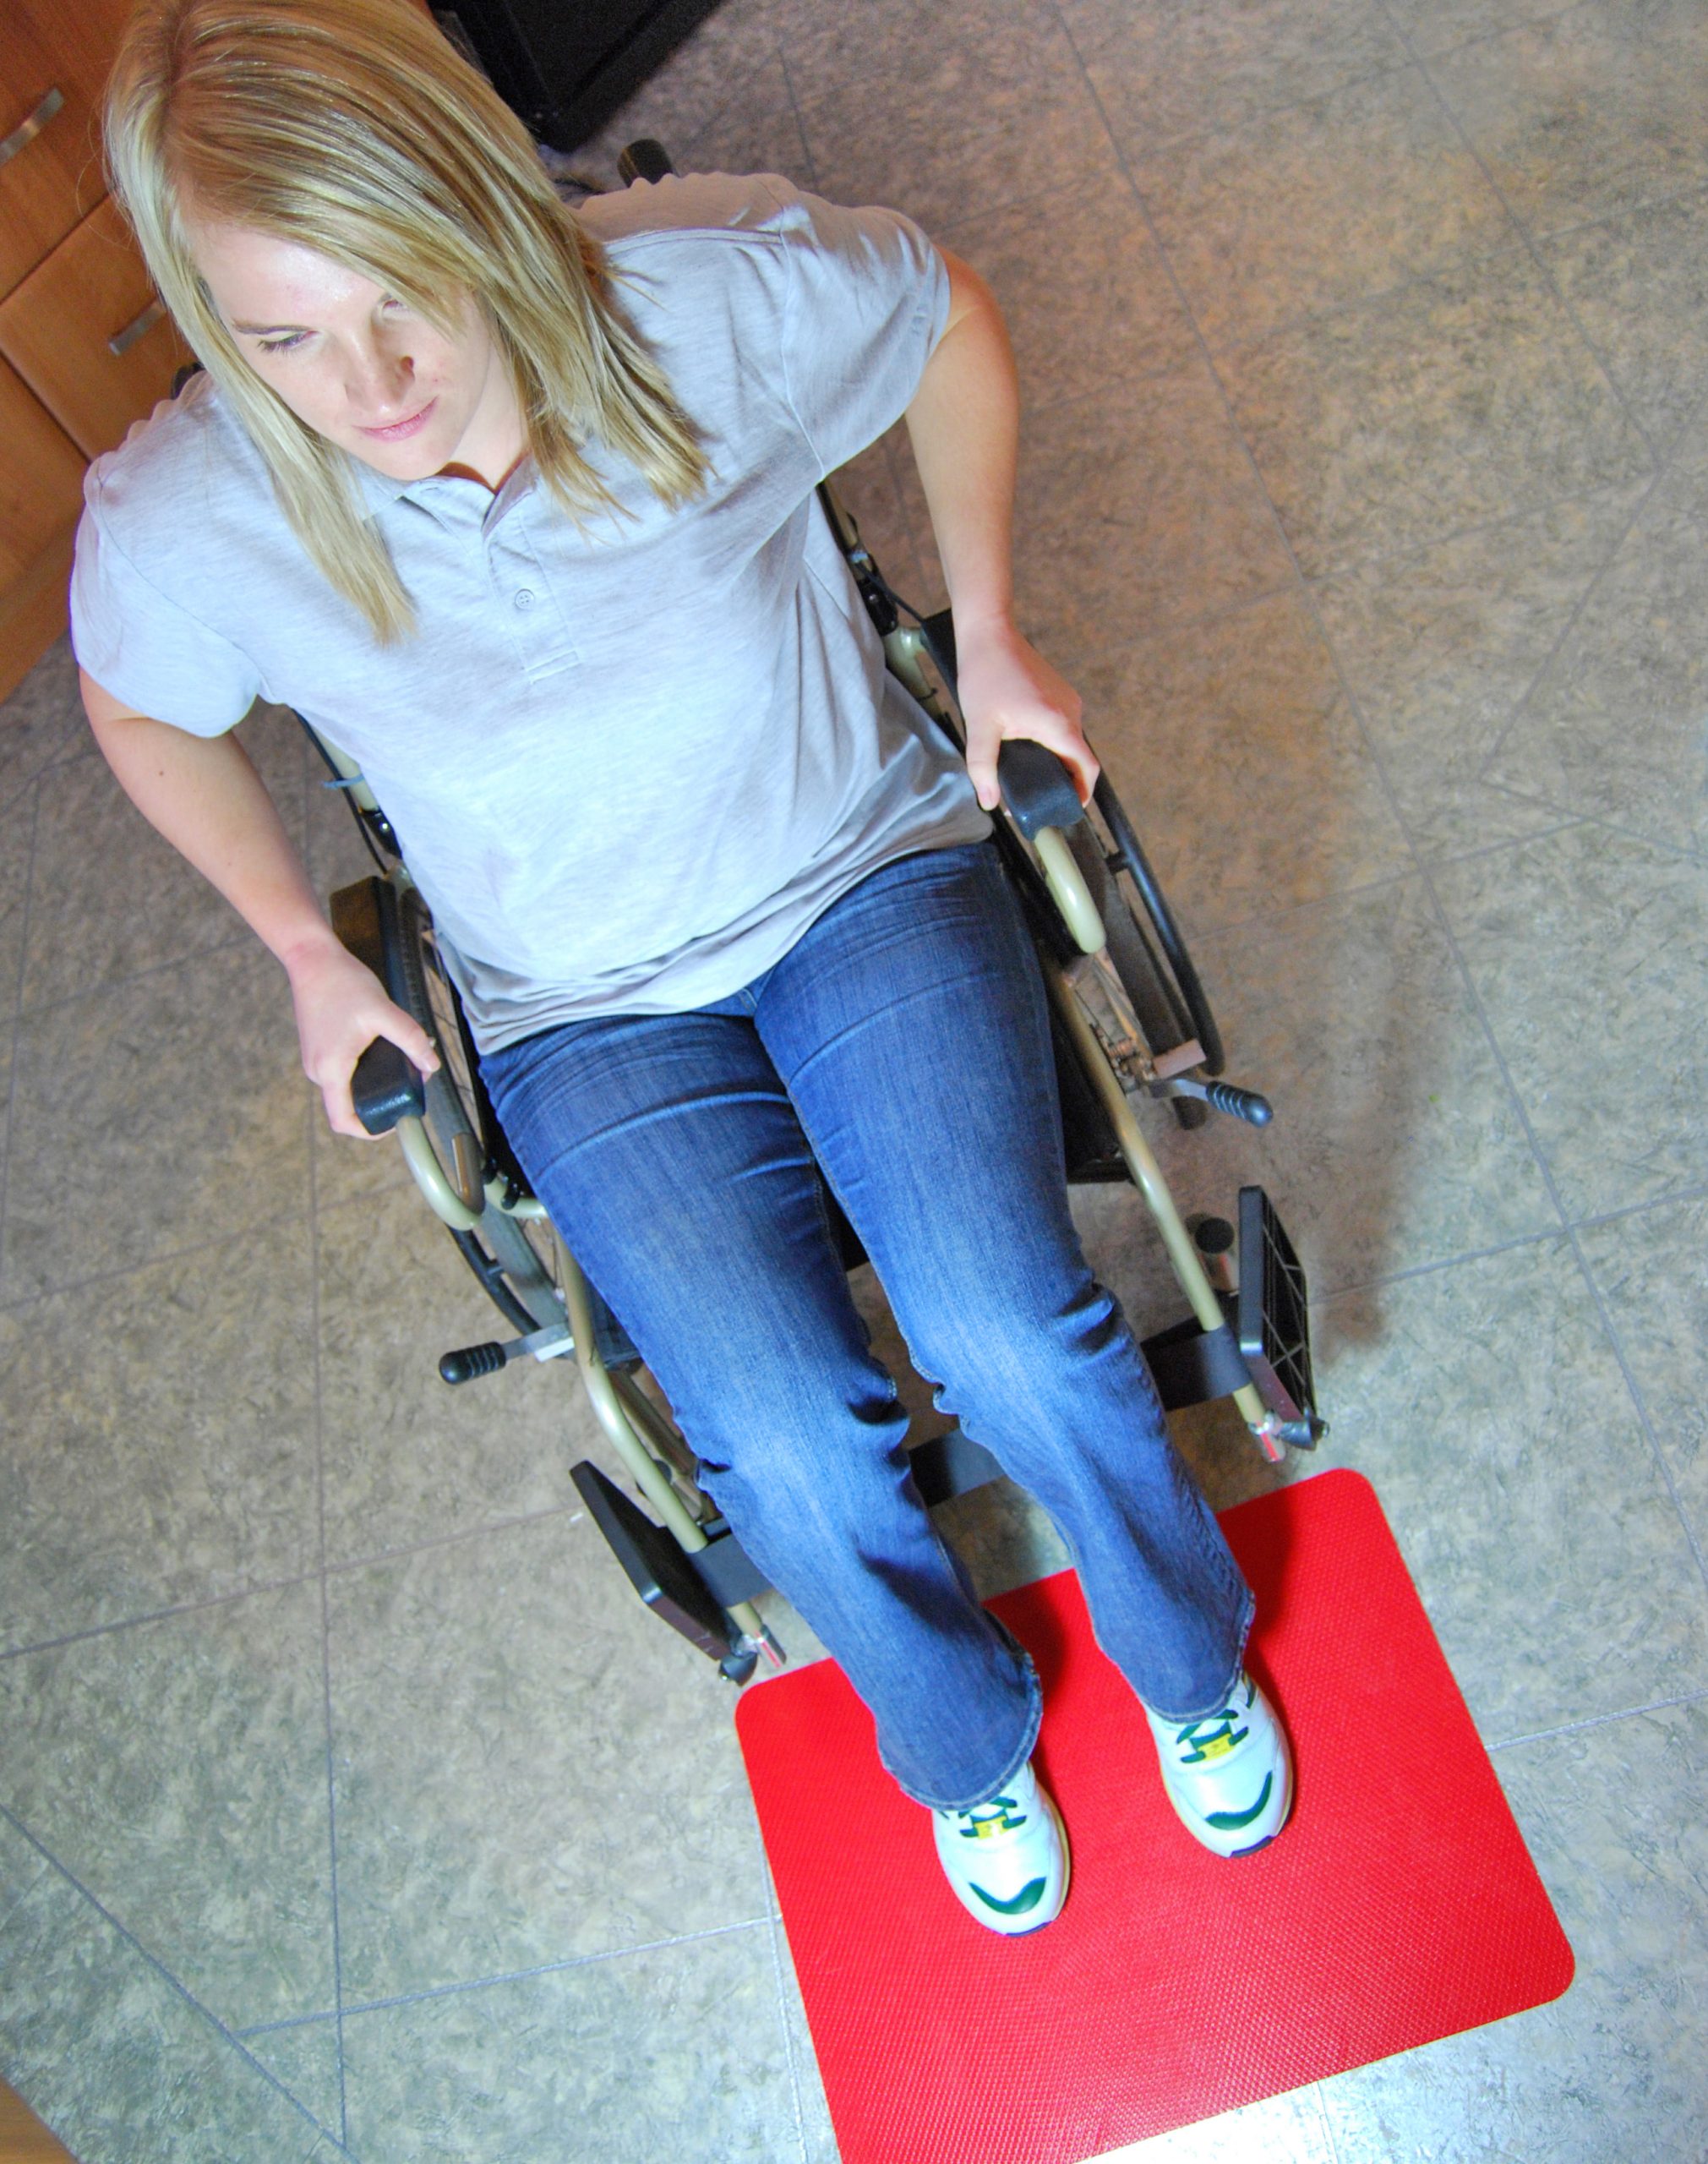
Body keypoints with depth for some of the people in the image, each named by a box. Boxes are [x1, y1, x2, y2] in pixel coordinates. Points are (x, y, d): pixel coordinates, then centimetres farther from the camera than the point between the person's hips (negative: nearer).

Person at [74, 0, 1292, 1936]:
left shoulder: (712, 294, -20)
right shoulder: (182, 521, -18)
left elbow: (948, 310, 1)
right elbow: (143, 710, 6)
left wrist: (989, 633, -3)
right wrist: (308, 956, 4)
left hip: (862, 870, 0)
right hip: (590, 1012, 1)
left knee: (1008, 1339, -19)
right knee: (792, 1454, -16)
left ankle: (1191, 1655, 19)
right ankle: (962, 1742, 23)